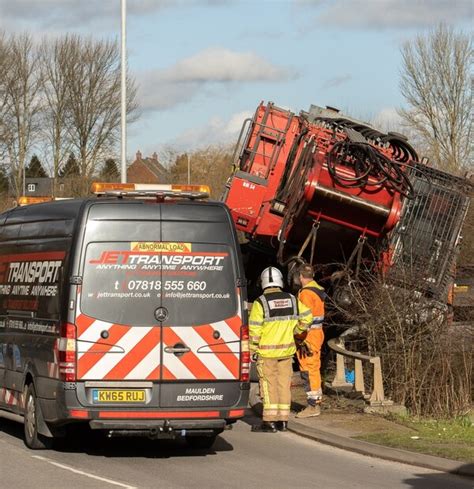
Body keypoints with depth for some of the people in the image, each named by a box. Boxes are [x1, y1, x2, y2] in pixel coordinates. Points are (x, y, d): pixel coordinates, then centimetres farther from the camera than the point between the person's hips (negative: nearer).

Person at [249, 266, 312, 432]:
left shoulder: (260, 303, -12)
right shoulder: (292, 300, 3)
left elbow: (254, 330, -12)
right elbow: (307, 317, 9)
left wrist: (252, 350, -4)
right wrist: (295, 331, 22)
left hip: (266, 351, -4)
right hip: (286, 350, 4)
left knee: (269, 385, -2)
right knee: (284, 384, 9)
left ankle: (269, 421, -5)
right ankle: (282, 421, 11)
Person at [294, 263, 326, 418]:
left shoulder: (306, 293, -16)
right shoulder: (318, 290, 14)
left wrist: (302, 341, -21)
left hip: (308, 336, -10)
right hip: (317, 333, 10)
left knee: (308, 371, -7)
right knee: (314, 370, 16)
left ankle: (313, 406, -7)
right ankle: (316, 403, 23)